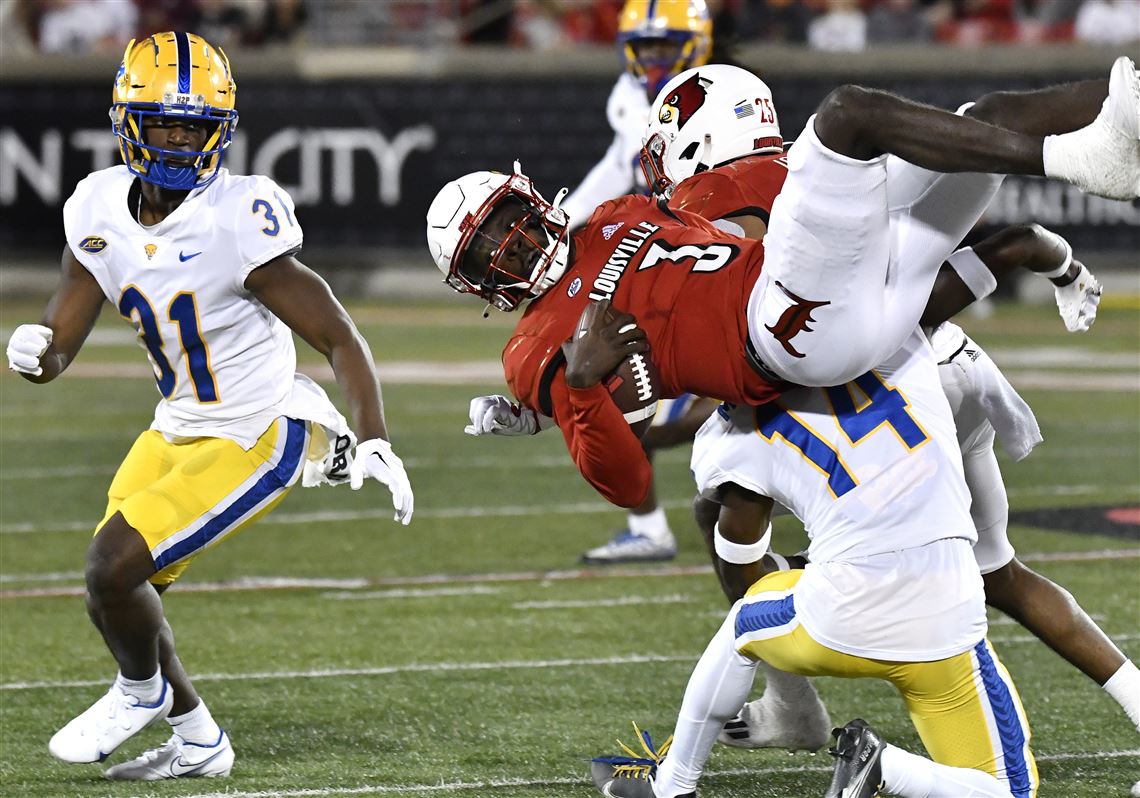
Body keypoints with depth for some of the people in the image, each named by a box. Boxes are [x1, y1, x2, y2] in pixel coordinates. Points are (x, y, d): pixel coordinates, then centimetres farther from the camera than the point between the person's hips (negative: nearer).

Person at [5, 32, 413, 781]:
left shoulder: (237, 224, -25)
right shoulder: (100, 211, -5)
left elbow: (338, 337, -19)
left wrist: (375, 442, -29)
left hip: (253, 443, -7)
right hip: (176, 430, 7)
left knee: (114, 568, -15)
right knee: (112, 594, 9)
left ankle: (143, 690, 16)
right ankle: (199, 741, 28)